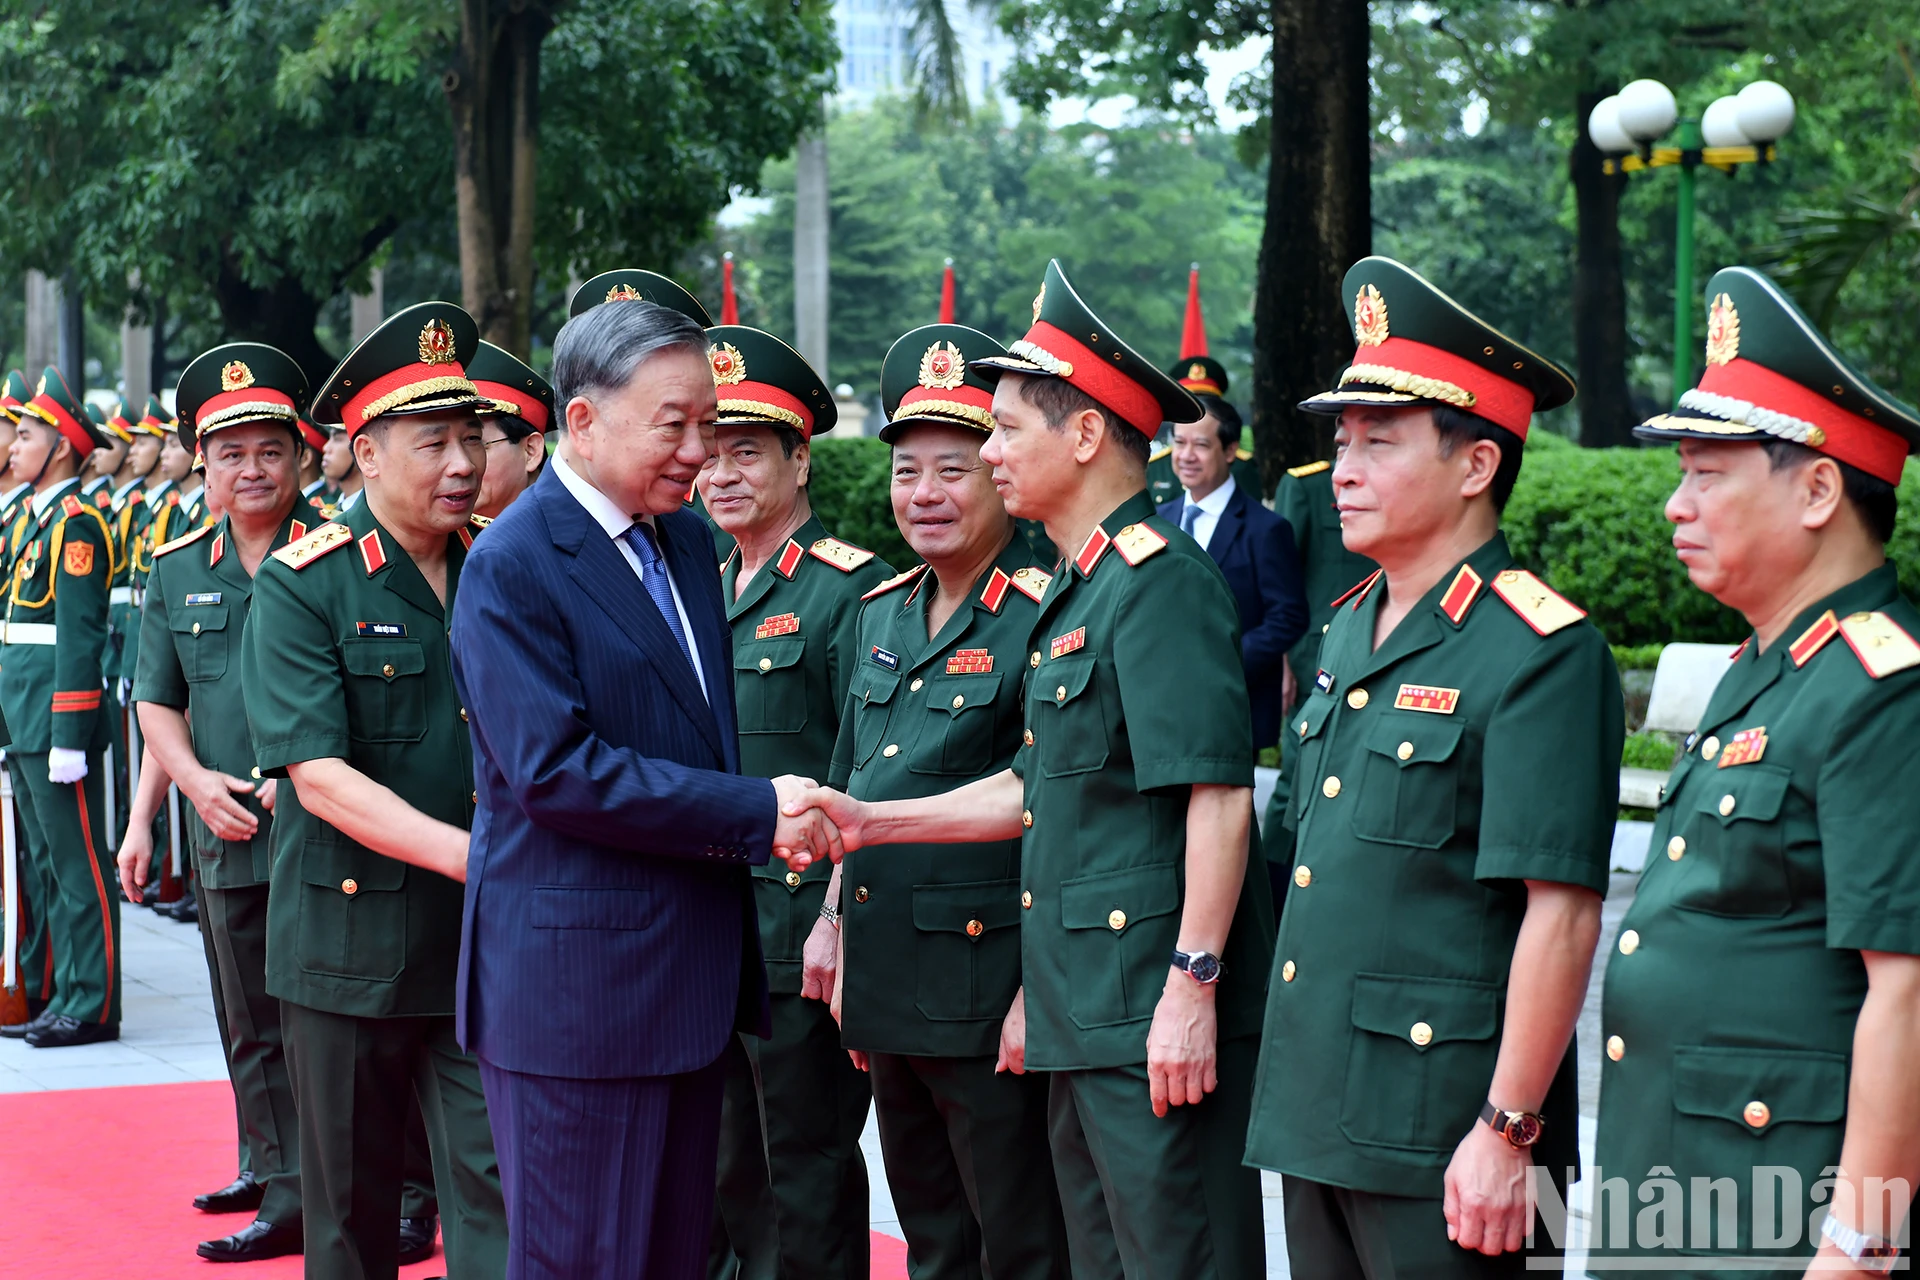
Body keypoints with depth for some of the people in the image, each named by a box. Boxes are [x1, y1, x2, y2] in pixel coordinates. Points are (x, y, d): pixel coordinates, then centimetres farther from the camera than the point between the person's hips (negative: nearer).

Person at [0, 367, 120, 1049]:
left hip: (58, 714, -10)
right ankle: (70, 994, 19)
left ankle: (94, 1006, 1)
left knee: (79, 865, -4)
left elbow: (80, 635, -18)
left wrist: (68, 738, -21)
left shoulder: (75, 521, -13)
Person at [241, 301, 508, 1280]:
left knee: (499, 1185, -3)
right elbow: (316, 773, -18)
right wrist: (466, 853, -28)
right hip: (349, 940, -2)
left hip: (486, 947, 2)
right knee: (349, 1201, 12)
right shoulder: (301, 586, -8)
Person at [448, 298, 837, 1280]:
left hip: (692, 968, 8)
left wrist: (763, 814, 4)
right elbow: (555, 772, -22)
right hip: (577, 980, -8)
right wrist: (756, 814, -21)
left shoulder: (687, 540, 12)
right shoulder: (512, 566, -14)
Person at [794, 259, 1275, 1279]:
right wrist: (869, 822, 17)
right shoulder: (1073, 591, 17)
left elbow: (1219, 795, -21)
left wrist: (1192, 986, -23)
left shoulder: (1162, 580, -15)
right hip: (1081, 1010, 10)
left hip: (1155, 1013, -10)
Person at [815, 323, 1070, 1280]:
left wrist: (1039, 989, -19)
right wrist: (840, 927, 19)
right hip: (886, 985, 8)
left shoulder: (1041, 616, -13)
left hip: (988, 983, -8)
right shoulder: (883, 611, 12)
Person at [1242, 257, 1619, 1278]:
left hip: (1440, 1136, -8)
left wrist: (1508, 1130, -20)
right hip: (1316, 1115, 8)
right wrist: (1294, 1085, 17)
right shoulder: (1350, 631, 12)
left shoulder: (1543, 653, -14)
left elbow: (1560, 914, -18)